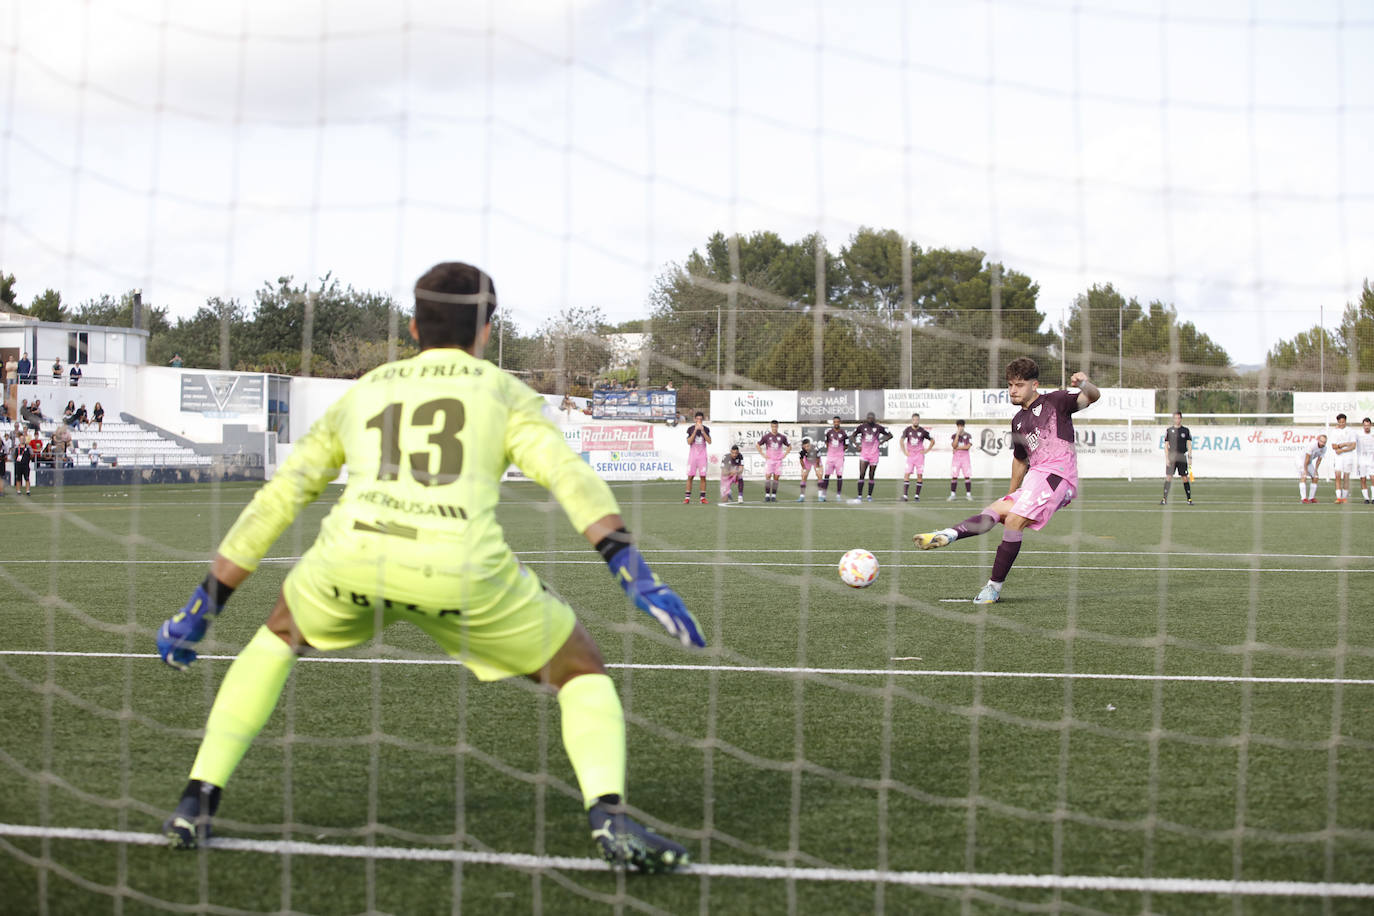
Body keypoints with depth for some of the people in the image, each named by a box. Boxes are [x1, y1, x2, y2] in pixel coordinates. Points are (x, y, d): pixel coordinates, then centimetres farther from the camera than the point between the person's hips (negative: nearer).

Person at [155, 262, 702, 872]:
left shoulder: (360, 394, 30)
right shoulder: (504, 392, 22)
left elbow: (274, 502, 32)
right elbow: (569, 477, 2)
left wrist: (204, 604, 38)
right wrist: (634, 572, -6)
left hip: (352, 553, 3)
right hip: (462, 568, -2)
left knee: (278, 634, 35)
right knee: (582, 671, 19)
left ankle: (196, 804, 26)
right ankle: (609, 817, -7)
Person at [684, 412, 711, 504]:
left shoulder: (706, 429, 4)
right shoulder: (691, 429, 1)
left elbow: (709, 441, -6)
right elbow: (689, 442, -9)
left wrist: (702, 431, -15)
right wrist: (695, 430, -17)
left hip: (702, 455, 1)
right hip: (692, 454, -1)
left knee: (703, 476, -2)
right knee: (690, 476, -3)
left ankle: (703, 497, 3)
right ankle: (687, 497, 0)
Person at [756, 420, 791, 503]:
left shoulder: (782, 437, 5)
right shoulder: (766, 436, 0)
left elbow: (789, 446, 16)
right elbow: (758, 445, 7)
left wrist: (785, 454, 3)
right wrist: (763, 455, -2)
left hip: (778, 460, 2)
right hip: (769, 460, -2)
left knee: (776, 477, 0)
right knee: (768, 476, -12)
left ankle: (774, 496, 4)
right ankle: (767, 496, -9)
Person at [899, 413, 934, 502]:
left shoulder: (923, 431, -2)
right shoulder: (908, 430, 0)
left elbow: (932, 441, 7)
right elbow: (901, 441, 5)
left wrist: (926, 450, -1)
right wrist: (905, 452, -2)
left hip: (920, 455, 0)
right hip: (910, 455, 0)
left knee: (920, 475, -3)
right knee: (907, 474, -8)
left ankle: (917, 496, 3)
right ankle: (905, 495, -9)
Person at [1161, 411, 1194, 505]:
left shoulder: (1186, 430, 6)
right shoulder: (1169, 430, 6)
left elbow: (1189, 445, 6)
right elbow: (1166, 446, 6)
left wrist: (1190, 458, -3)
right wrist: (1167, 458, -4)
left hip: (1182, 458, 0)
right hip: (1171, 458, 0)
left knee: (1185, 478, 0)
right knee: (1168, 478, -6)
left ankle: (1189, 499, 6)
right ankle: (1165, 499, -3)